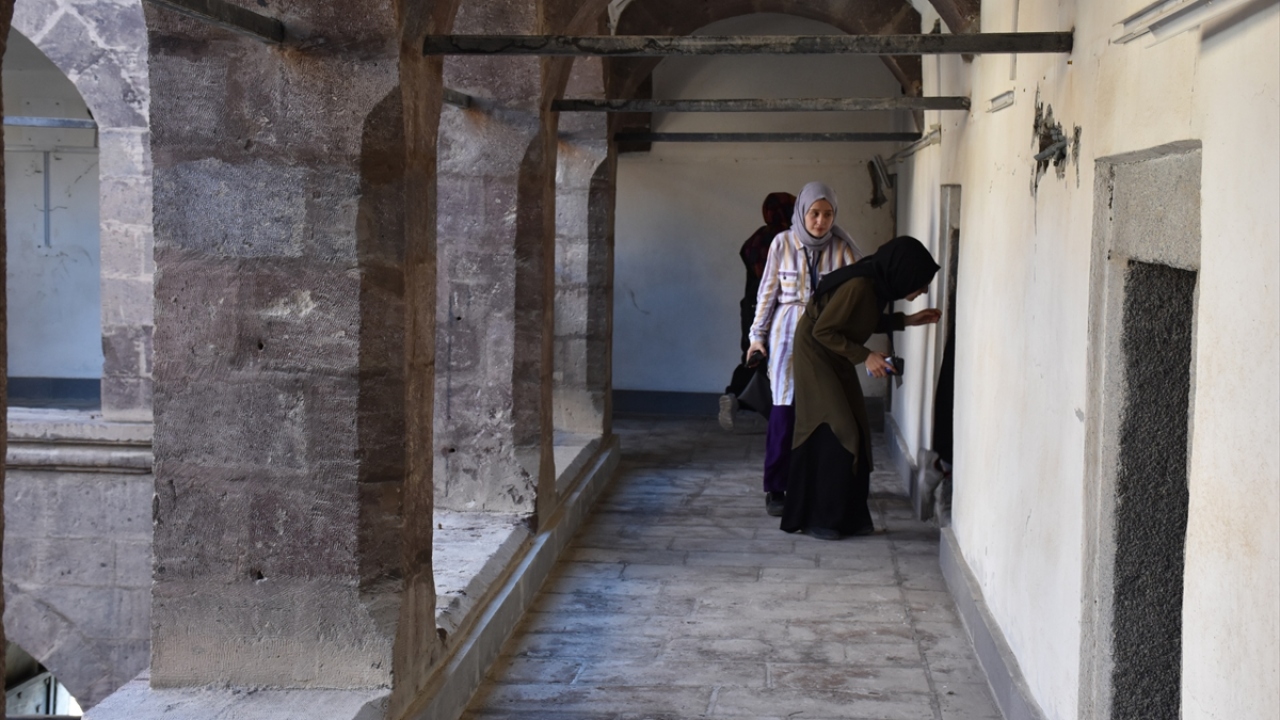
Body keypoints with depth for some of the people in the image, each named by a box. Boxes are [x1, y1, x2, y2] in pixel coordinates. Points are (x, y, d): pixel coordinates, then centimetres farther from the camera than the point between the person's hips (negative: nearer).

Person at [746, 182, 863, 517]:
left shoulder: (842, 247, -1)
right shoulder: (782, 243, -1)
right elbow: (767, 291, 5)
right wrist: (758, 335, 5)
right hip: (788, 335, -1)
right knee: (784, 412, -5)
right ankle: (775, 490, 4)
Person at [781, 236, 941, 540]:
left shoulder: (879, 284, -4)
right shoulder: (858, 286, -30)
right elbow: (822, 330, -25)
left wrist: (907, 320, 5)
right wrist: (865, 356, -24)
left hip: (837, 359, 9)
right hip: (816, 354, -9)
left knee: (855, 433, 6)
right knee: (833, 434, -9)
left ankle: (848, 517, 14)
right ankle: (818, 519, 1)